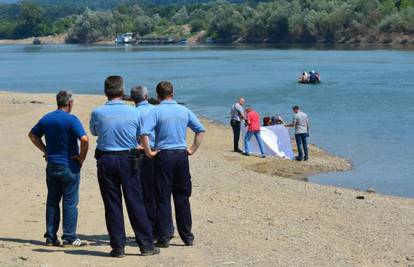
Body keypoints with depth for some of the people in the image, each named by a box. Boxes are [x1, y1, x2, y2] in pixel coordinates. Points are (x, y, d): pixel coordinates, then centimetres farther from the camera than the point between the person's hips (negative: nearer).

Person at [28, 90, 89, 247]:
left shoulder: (46, 118, 6)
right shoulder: (71, 120, -13)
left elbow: (33, 135, 18)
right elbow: (84, 139, -24)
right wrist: (82, 157, -11)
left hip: (51, 165, 6)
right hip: (69, 166, -6)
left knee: (52, 201, 12)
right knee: (70, 202, 1)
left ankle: (51, 237, 14)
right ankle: (69, 238, 2)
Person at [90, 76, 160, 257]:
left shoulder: (97, 113, -6)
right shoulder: (133, 112, -4)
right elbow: (140, 136, 10)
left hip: (105, 161, 0)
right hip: (129, 160, 0)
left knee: (112, 205, 6)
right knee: (135, 203, 6)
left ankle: (118, 247, 7)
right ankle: (146, 245, 9)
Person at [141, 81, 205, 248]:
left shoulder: (156, 111, -6)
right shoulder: (184, 110, 7)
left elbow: (144, 133, -18)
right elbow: (201, 130, 9)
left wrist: (149, 152, -8)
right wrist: (192, 150, 12)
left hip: (164, 155, -3)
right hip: (181, 155, 4)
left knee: (163, 198, 2)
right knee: (182, 198, 11)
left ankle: (164, 238, 2)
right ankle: (187, 236, 15)